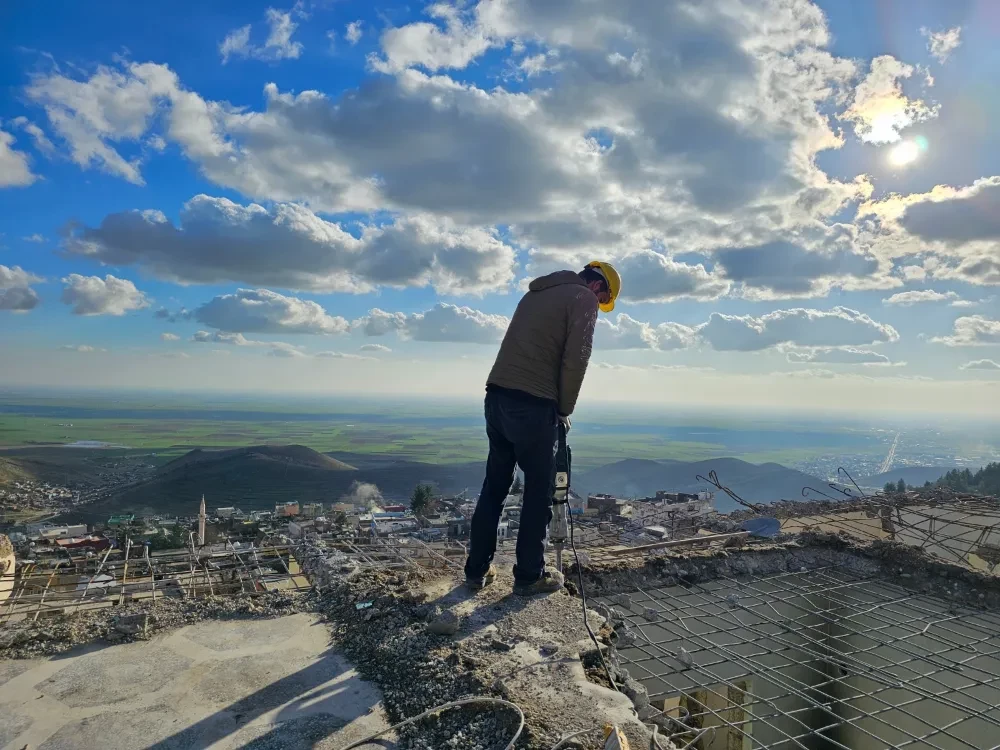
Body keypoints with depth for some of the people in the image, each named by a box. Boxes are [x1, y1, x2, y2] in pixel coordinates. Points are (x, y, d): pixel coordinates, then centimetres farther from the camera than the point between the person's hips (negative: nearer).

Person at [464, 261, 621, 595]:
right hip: (533, 405, -8)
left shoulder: (536, 292, 25)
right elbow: (575, 360, -10)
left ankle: (477, 570, 22)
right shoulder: (583, 298, 1)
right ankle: (529, 576, 16)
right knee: (538, 491, 6)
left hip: (496, 396, 8)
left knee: (494, 486, 14)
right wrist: (564, 410, 2)